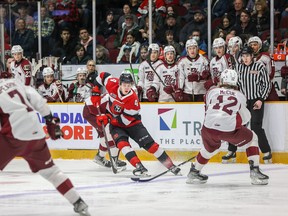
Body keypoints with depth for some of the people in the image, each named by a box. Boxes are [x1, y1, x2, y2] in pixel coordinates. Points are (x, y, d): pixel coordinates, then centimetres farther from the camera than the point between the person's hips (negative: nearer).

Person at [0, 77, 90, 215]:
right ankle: (78, 203, 18)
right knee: (49, 170, 19)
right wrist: (50, 120, 20)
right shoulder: (14, 82, 15)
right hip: (36, 132, 7)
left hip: (15, 134, -7)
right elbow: (37, 99, 13)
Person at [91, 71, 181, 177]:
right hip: (115, 124, 2)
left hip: (131, 123, -2)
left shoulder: (133, 99, -29)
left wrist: (108, 118, -31)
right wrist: (96, 93, 0)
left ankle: (171, 166, -4)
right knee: (122, 143, -27)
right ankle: (139, 167, -38)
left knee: (149, 144, -12)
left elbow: (125, 120, -27)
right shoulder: (112, 84, -20)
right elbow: (102, 76, 1)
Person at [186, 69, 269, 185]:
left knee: (211, 148, 33)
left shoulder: (212, 91, 18)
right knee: (251, 139, 21)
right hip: (230, 129, -3)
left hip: (209, 128, 3)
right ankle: (255, 171, 12)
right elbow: (245, 118, 24)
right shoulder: (240, 96, 17)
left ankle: (194, 172, 41)